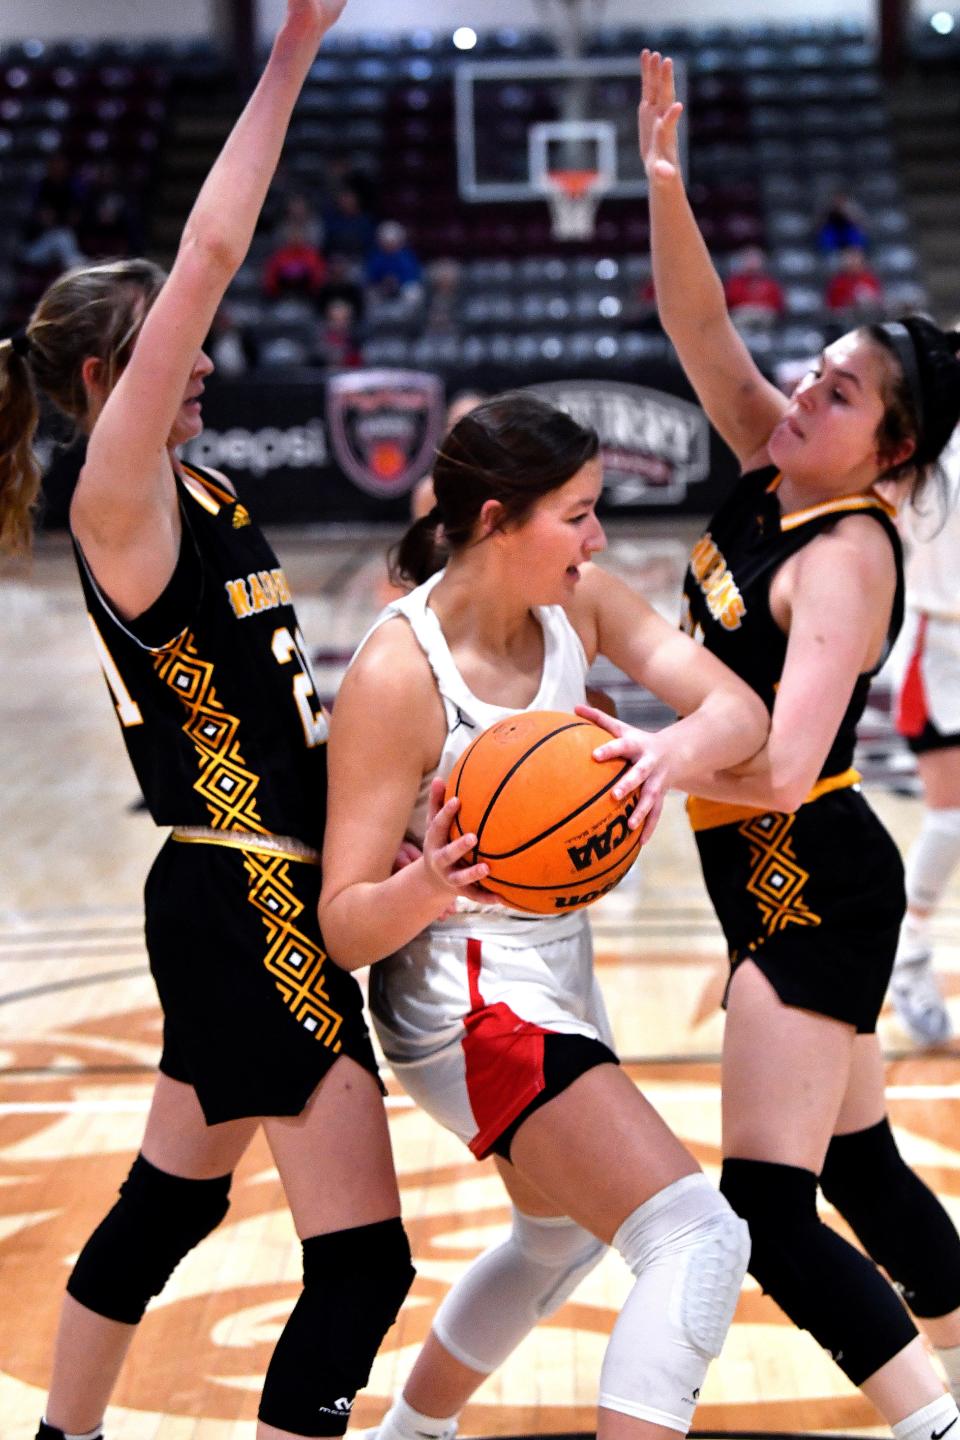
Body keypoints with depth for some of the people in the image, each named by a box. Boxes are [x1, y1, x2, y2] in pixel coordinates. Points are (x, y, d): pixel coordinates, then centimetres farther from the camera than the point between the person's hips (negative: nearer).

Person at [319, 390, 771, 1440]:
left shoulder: (579, 603, -5)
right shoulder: (396, 673, -24)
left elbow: (738, 707, -14)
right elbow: (345, 926, -22)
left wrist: (677, 751, -37)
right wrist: (429, 883, -44)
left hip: (554, 976, 9)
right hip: (467, 997, -9)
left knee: (561, 1238, 30)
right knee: (697, 1237, -22)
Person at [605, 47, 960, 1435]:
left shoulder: (846, 559, -21)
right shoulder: (774, 468, 2)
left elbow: (781, 767, -31)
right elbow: (700, 329, -4)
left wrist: (654, 750, -42)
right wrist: (664, 186, -17)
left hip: (809, 887, -9)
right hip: (787, 881, 9)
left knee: (767, 1209, -12)